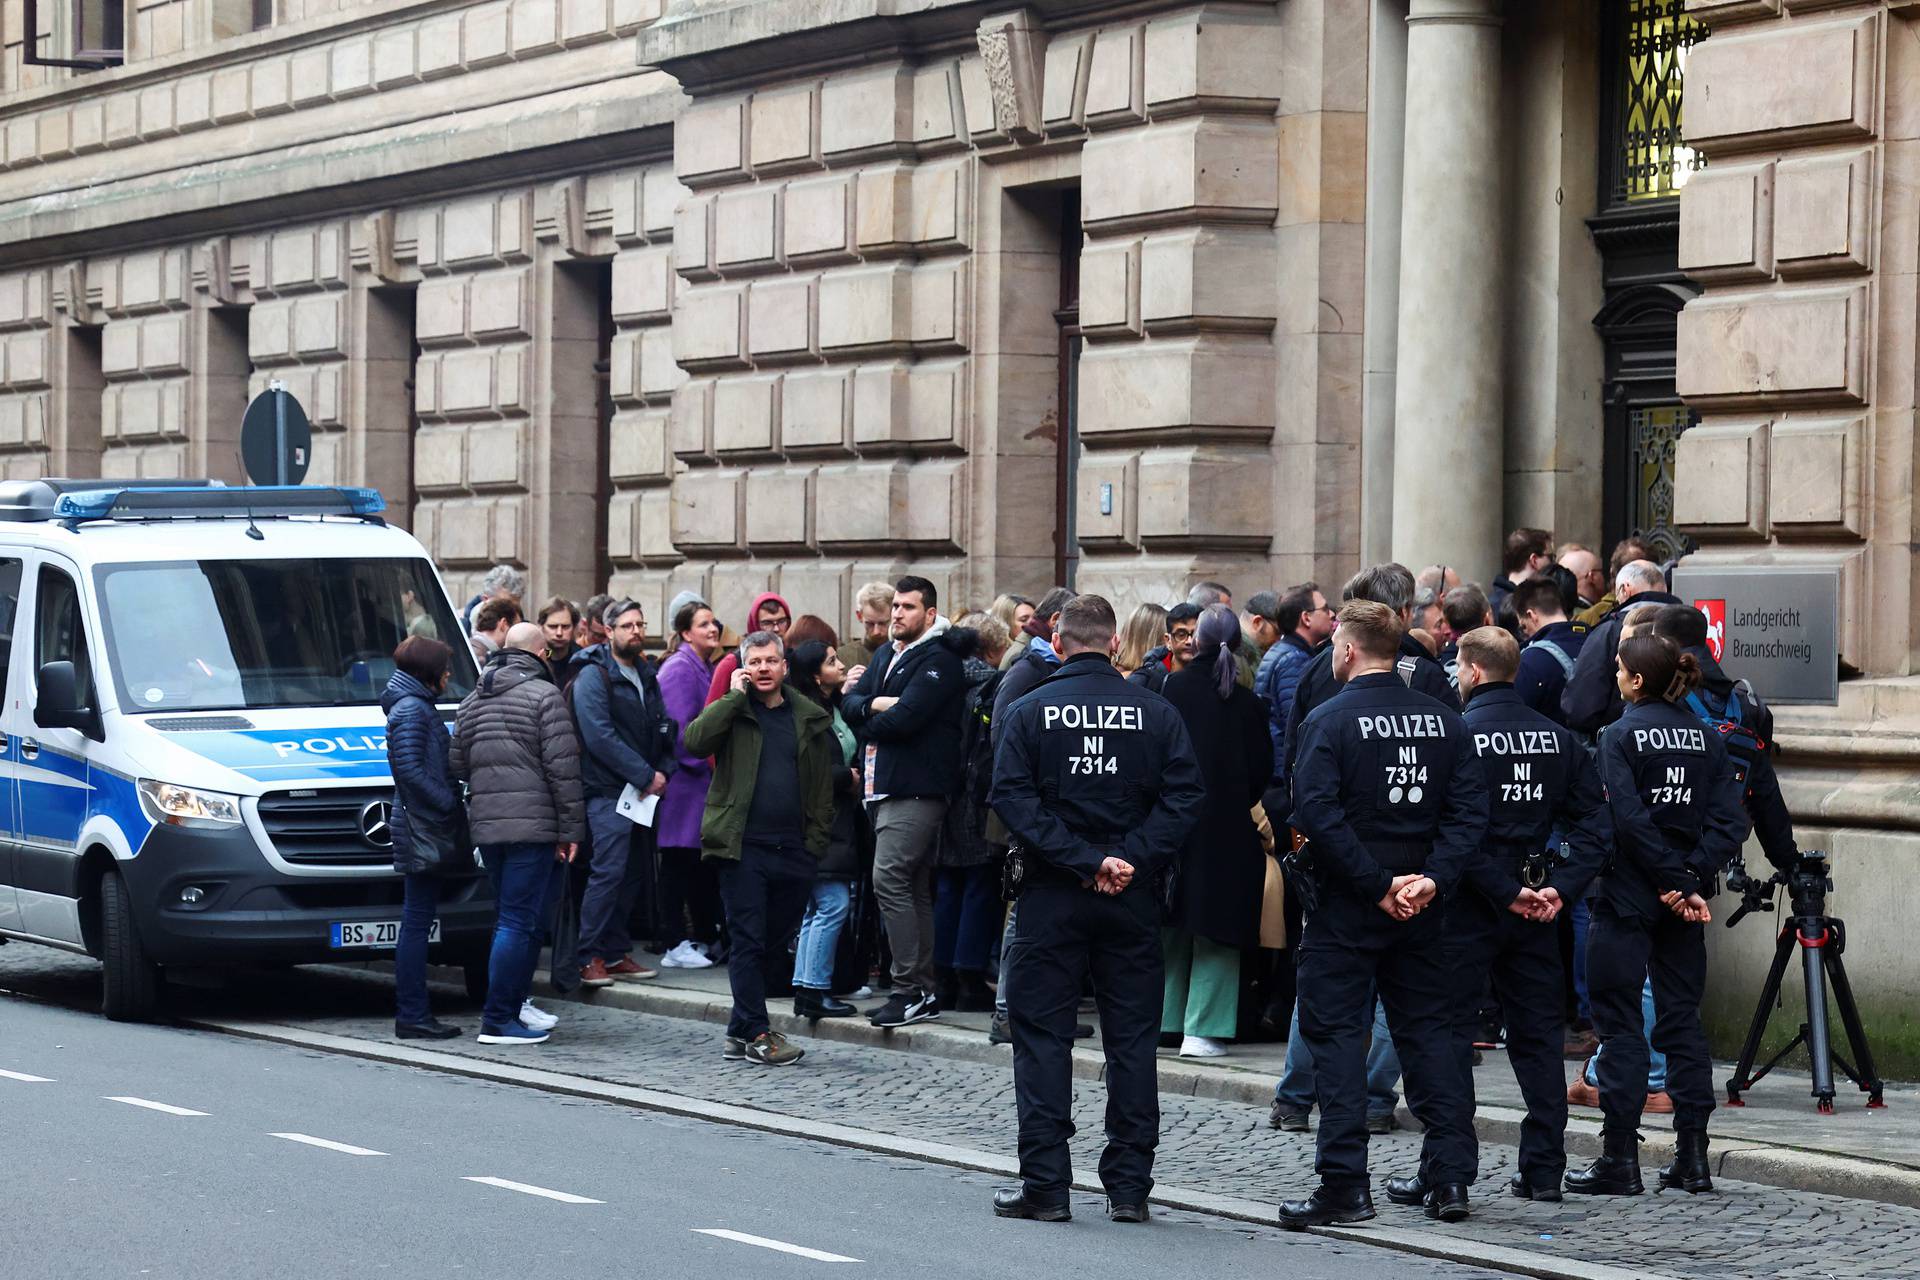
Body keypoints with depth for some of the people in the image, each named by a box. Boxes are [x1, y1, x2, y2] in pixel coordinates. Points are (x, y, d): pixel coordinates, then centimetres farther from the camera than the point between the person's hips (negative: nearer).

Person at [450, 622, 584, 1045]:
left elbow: (457, 763, 15)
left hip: (485, 824, 7)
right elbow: (562, 768, -11)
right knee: (519, 922, -6)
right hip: (532, 825, -7)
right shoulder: (545, 695, -7)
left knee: (513, 918, 17)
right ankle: (498, 1020, -8)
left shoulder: (474, 698, 14)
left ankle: (514, 1005, 19)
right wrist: (571, 829, -7)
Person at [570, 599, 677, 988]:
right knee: (608, 871, -12)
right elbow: (600, 736, -17)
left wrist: (664, 771, -2)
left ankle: (615, 952, 16)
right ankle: (589, 958, -8)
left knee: (634, 873, 9)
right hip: (609, 791, -8)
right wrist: (645, 776, -17)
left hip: (644, 793, 8)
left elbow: (663, 729, 18)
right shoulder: (594, 675, -8)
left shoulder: (647, 676, 17)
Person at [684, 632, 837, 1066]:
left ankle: (741, 1031, 19)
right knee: (748, 942, -4)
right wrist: (736, 695, -13)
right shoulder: (731, 710, 3)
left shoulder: (810, 718, 11)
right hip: (744, 847, -4)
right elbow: (695, 740, -17)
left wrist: (816, 841, 5)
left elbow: (824, 782, 13)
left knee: (774, 943, 9)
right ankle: (757, 1034, -1)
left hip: (794, 851, 4)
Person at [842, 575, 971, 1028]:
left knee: (889, 880, -16)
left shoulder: (938, 661, -9)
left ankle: (910, 989, -14)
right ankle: (923, 990, 15)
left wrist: (870, 724, -2)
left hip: (917, 788, -9)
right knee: (913, 888, 11)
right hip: (884, 786, 9)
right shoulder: (886, 656, 19)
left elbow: (905, 718, -20)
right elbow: (850, 704, 10)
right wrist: (876, 705, -10)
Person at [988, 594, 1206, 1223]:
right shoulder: (1155, 711, 1)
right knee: (1132, 1040, 7)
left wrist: (1084, 861, -13)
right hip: (1133, 899, 1)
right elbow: (1185, 795, -8)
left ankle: (1045, 1183, 2)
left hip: (1052, 895, -1)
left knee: (1042, 1035, 4)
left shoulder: (1030, 710, -3)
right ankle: (1129, 1187, 8)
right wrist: (1131, 860, -11)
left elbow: (1012, 797, -12)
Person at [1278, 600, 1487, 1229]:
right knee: (1428, 1029, 12)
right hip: (1420, 906, 5)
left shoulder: (1328, 721, -10)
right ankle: (1450, 1176, 9)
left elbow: (1316, 815, -20)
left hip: (1346, 905, -5)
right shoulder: (1443, 720, 5)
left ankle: (1345, 1185, -3)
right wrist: (1432, 877, -9)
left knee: (1335, 1034, 1)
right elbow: (1470, 810, -2)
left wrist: (1377, 884, -16)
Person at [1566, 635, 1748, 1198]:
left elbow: (1628, 819, -18)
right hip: (1682, 901, 5)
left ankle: (1620, 1158, -1)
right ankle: (1692, 1156, 9)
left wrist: (1674, 882, -14)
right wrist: (1692, 877, -8)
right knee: (1681, 1019, 11)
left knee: (1620, 1023, 0)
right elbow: (1729, 819, -1)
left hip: (1628, 896, -5)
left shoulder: (1620, 735, -8)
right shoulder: (1705, 738, 8)